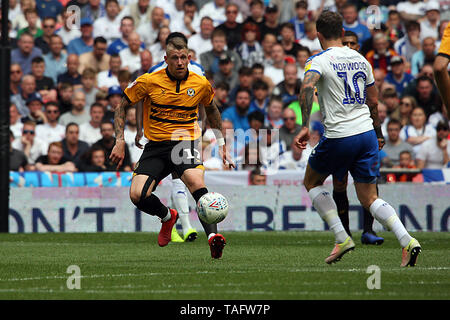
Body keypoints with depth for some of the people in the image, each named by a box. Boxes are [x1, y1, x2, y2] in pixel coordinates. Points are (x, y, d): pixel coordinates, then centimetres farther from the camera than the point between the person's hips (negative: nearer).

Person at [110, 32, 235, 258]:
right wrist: (120, 141, -3)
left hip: (186, 144, -1)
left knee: (196, 181, -33)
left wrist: (221, 144, 20)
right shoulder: (148, 82, -5)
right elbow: (122, 107, 7)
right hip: (155, 146, 1)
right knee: (137, 195, -17)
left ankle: (213, 236, -38)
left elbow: (211, 110, 22)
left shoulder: (201, 84, 2)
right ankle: (167, 217, 16)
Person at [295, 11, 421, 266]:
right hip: (367, 133, 5)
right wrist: (378, 134, 30)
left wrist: (305, 126, -28)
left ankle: (342, 238, 6)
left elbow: (307, 88, -25)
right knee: (369, 198, 10)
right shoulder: (360, 59, 13)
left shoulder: (320, 60, -4)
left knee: (312, 182, 19)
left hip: (339, 137, -5)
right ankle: (407, 241, -12)